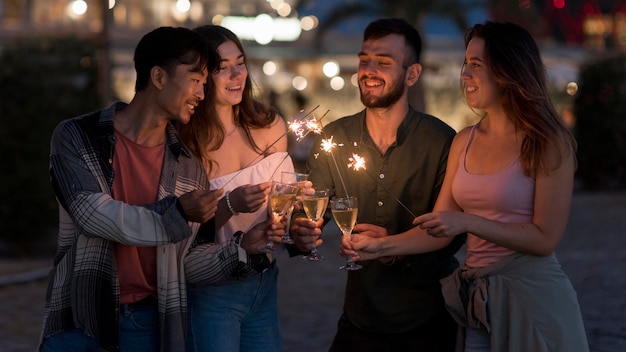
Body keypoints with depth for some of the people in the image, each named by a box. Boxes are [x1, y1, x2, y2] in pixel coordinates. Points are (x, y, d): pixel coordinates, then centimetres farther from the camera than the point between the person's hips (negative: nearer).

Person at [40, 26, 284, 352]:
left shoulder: (188, 167, 5)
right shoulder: (76, 138, -4)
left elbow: (183, 259, 7)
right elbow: (94, 216, -16)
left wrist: (242, 249, -7)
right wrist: (177, 214, -23)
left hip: (152, 323, 3)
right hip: (81, 322, -3)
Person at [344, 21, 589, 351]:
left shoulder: (548, 141, -9)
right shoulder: (465, 141, 7)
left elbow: (545, 240, -14)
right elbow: (438, 229, 7)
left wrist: (468, 222, -18)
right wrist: (381, 246, -5)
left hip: (532, 296, -5)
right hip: (478, 299, 5)